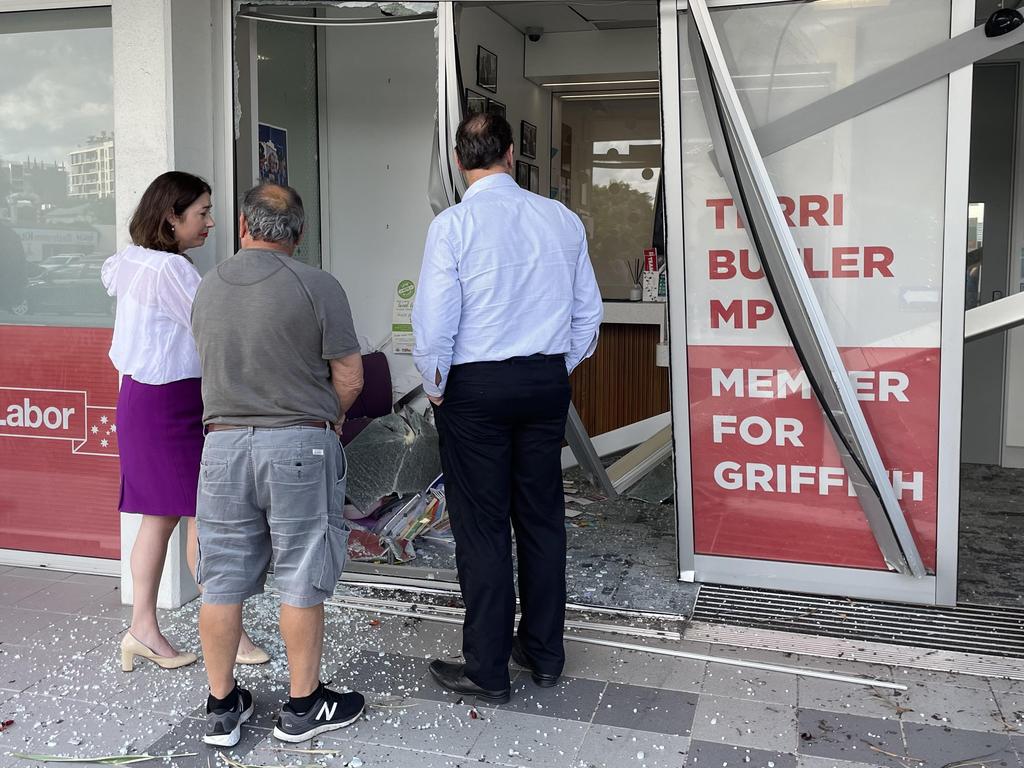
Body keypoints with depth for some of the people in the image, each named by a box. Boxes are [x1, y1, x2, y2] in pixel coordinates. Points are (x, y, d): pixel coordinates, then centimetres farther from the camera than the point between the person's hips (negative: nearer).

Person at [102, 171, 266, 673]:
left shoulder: (132, 262, 11)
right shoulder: (171, 269, -18)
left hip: (140, 396, 10)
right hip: (172, 402, -10)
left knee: (161, 515, 12)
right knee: (204, 515, -2)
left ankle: (143, 629, 16)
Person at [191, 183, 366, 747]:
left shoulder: (207, 289, 6)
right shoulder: (317, 287, -10)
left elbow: (212, 365, 15)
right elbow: (349, 379, -9)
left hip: (223, 442, 4)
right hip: (299, 446, -4)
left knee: (222, 582, 11)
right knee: (301, 581, 7)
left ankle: (221, 707, 23)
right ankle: (303, 706, 19)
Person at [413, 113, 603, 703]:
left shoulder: (454, 224, -10)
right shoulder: (563, 219, 2)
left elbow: (435, 322, -13)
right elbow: (589, 311, 7)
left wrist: (435, 386, 2)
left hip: (475, 387, -4)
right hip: (547, 380, 5)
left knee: (482, 526, 3)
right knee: (543, 517, 13)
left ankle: (488, 671, 13)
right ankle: (544, 654, 26)